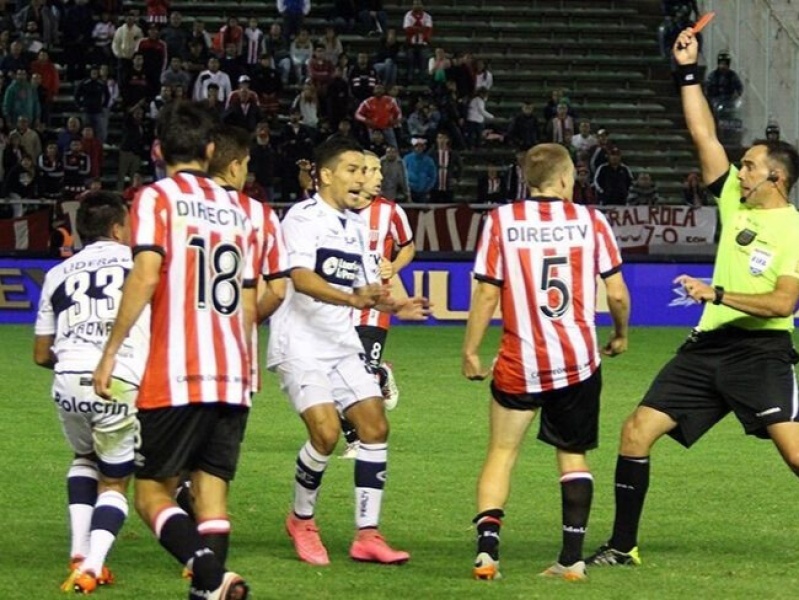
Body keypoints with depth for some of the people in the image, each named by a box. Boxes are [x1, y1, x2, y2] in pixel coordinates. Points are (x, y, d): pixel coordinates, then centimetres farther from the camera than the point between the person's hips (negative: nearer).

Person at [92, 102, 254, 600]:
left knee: (153, 494, -1)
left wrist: (112, 350, -13)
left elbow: (146, 274, -15)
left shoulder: (157, 198, -1)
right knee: (212, 495, 7)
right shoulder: (237, 209, 16)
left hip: (175, 378, -5)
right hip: (233, 378, 5)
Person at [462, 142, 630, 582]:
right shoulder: (590, 220, 0)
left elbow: (487, 294, -5)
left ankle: (487, 545, -8)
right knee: (572, 457, 13)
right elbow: (617, 293, 1)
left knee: (501, 453, 10)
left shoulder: (501, 220, -3)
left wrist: (471, 351, 5)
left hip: (519, 363, -1)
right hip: (578, 360, 1)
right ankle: (572, 558, 7)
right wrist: (620, 334, 19)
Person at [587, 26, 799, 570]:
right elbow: (704, 135, 12)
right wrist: (689, 71, 9)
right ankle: (623, 546, 12)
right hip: (709, 345, 7)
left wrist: (718, 294, -24)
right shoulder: (735, 204, 10)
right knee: (637, 430, 2)